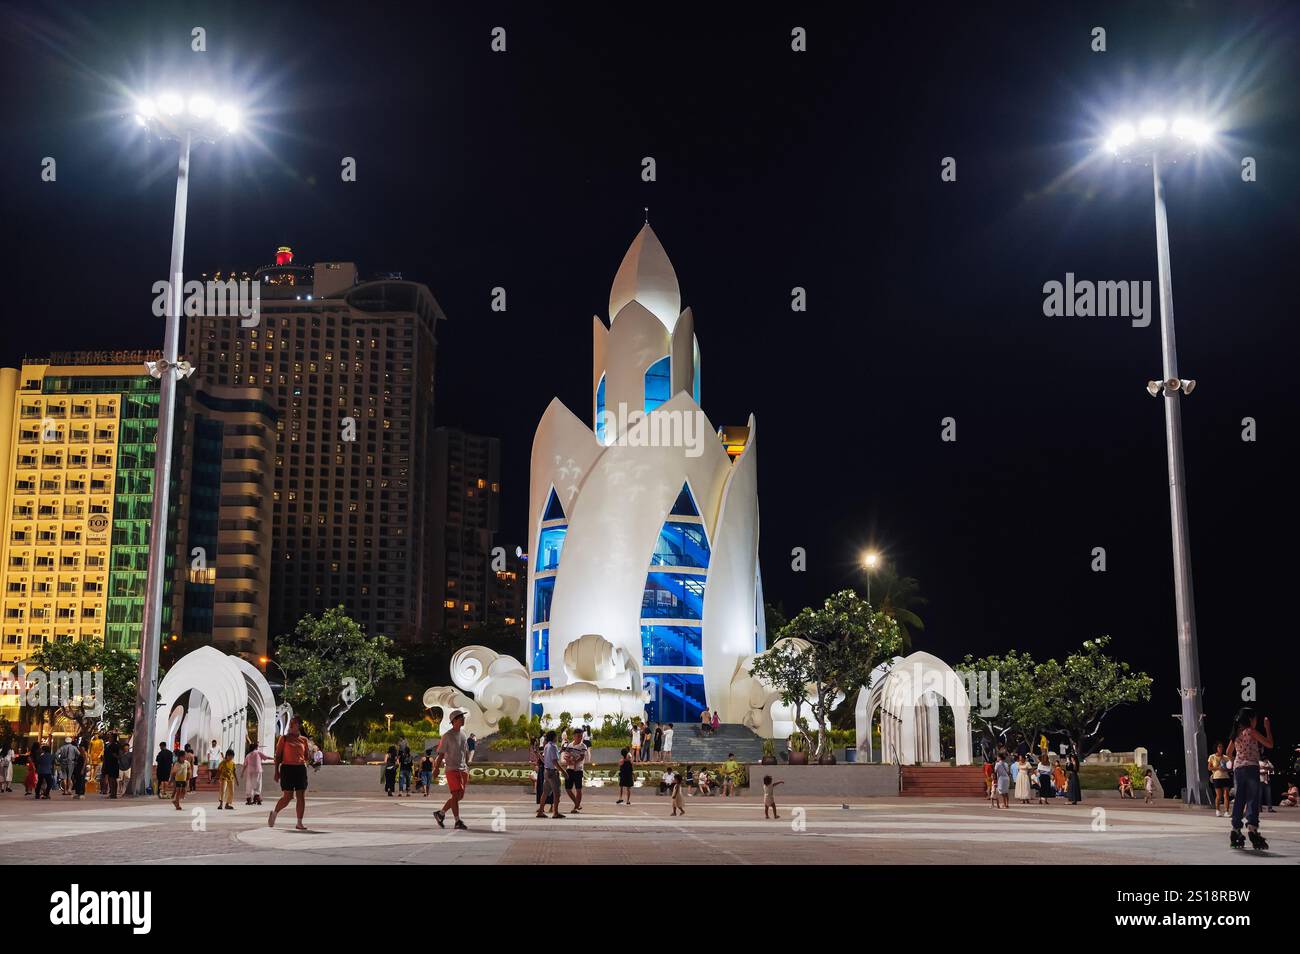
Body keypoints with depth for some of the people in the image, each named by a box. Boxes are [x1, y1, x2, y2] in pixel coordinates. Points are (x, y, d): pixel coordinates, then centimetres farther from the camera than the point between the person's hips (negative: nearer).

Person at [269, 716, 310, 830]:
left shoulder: (303, 739, 12)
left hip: (301, 768, 3)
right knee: (288, 796, -7)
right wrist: (277, 771, -6)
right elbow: (278, 755, 1)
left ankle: (299, 823, 3)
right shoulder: (284, 738, 3)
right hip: (287, 768, -3)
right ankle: (274, 813, 20)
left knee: (301, 796, -2)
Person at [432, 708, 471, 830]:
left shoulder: (462, 734, 14)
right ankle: (458, 822, -6)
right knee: (456, 795, -10)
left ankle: (440, 813, 22)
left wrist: (467, 769, 18)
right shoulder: (447, 736, -6)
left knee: (460, 796, 8)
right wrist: (436, 769, -10)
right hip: (452, 769, -7)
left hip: (462, 770, 7)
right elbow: (441, 754, -6)